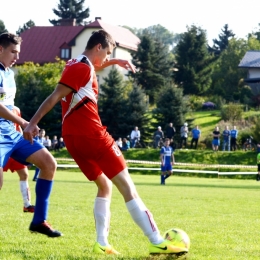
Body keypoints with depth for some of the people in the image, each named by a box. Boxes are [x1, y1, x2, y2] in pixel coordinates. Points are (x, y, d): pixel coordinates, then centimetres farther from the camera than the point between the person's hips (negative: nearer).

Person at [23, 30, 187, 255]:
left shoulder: (75, 64, 17)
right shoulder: (83, 68, -11)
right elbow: (55, 97, -17)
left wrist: (113, 62, 34)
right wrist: (33, 123, -20)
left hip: (72, 136, 10)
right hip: (90, 134, -10)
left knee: (105, 186, 20)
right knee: (126, 185, -8)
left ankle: (102, 244, 9)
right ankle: (157, 242, -11)